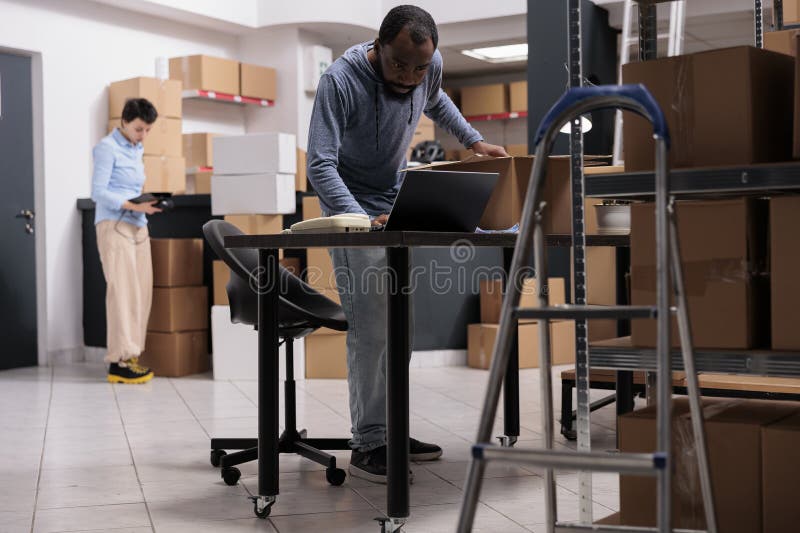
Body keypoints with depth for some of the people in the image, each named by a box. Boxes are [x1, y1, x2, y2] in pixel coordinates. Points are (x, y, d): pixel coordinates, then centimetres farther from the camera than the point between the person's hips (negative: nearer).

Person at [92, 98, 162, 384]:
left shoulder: (137, 149, 18)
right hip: (114, 225, -8)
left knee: (142, 291, 3)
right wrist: (134, 206, -21)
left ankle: (131, 355, 9)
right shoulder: (107, 148, -6)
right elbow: (98, 192, -13)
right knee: (123, 290, -11)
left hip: (138, 227, 8)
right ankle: (119, 362, -9)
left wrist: (147, 204, 3)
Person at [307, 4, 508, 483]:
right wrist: (364, 220, -44)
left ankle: (390, 430, 15)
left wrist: (473, 140, 8)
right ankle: (367, 444, -8)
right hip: (353, 208, -6)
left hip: (399, 203, 6)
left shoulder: (430, 67, -8)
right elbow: (321, 164, -32)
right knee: (370, 330, -13)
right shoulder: (341, 80, -27)